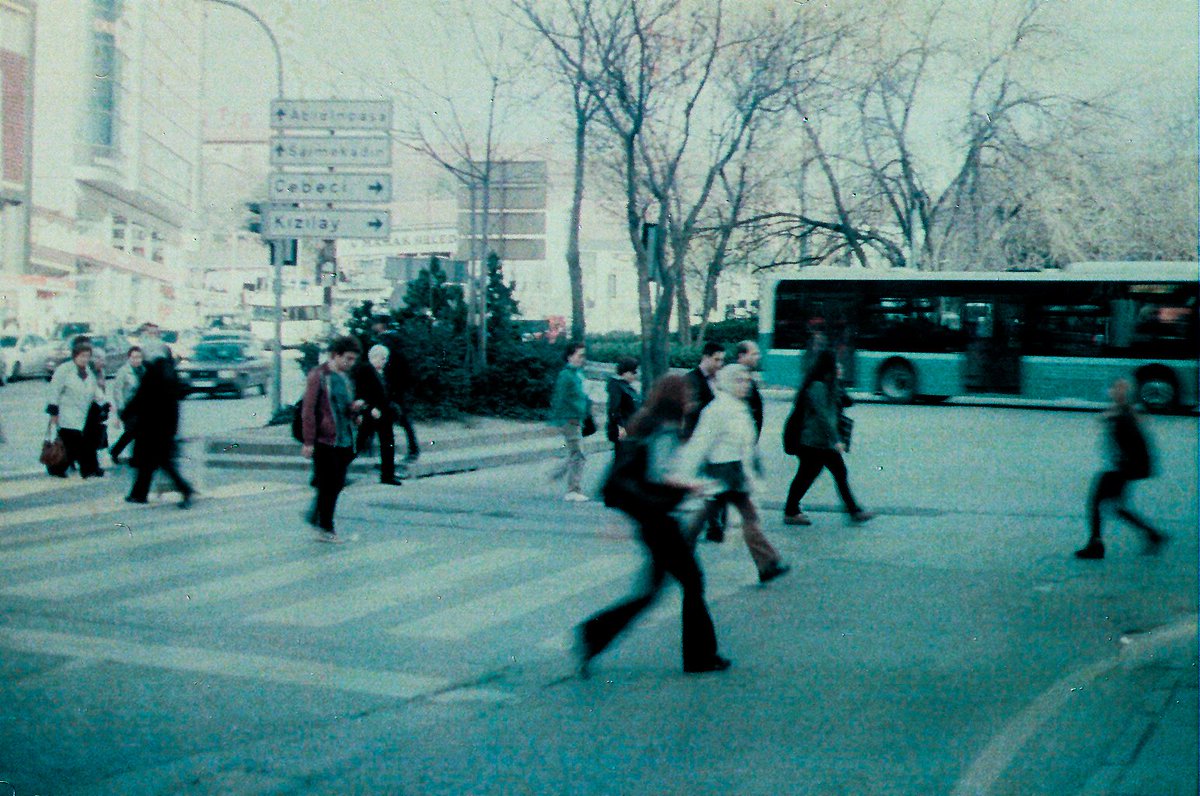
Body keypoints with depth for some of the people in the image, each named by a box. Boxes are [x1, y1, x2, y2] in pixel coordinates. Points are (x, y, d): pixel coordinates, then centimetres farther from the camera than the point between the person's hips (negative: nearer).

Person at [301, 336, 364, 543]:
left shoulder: (346, 377, 15)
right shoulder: (318, 376, -8)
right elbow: (308, 410, -10)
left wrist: (354, 408, 1)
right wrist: (308, 442, -14)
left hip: (344, 441, 7)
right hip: (325, 440, -7)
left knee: (337, 485, 9)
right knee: (328, 485, -2)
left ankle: (315, 517, 25)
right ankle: (326, 529, 7)